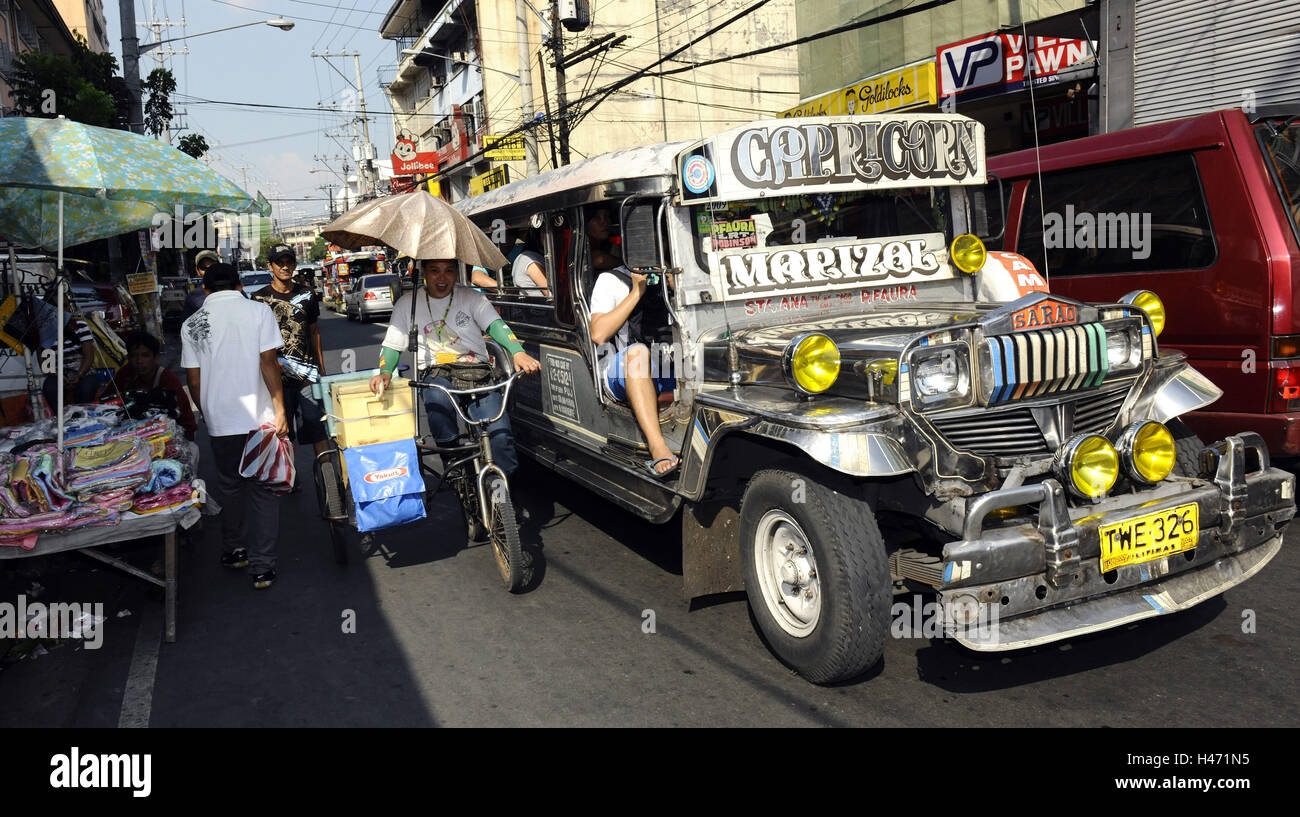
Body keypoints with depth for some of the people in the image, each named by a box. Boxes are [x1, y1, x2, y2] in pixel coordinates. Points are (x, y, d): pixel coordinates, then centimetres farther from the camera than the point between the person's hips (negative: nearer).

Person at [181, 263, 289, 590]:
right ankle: (262, 566, 4)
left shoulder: (191, 324, 5)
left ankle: (235, 549, 34)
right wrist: (280, 411, -7)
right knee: (263, 490, 5)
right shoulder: (258, 311, -3)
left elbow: (193, 379, 6)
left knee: (228, 485, 21)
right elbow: (268, 362, -10)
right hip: (258, 417, -2)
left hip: (219, 420, 3)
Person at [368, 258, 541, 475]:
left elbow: (495, 325, -5)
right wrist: (385, 372, -10)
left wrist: (518, 352, -24)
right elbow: (392, 345, 12)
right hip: (436, 374, 1)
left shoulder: (471, 297, 9)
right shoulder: (407, 303, 12)